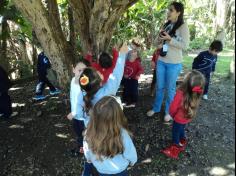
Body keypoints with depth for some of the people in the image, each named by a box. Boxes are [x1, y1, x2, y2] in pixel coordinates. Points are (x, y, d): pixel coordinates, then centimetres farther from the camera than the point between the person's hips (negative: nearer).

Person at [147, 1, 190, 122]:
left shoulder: (183, 27, -8)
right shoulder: (167, 25, 10)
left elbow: (185, 45, -15)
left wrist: (169, 39, -21)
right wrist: (160, 39, -1)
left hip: (174, 63, -5)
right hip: (161, 61, 6)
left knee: (170, 88, 8)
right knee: (159, 87, 15)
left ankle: (169, 112, 26)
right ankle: (156, 108, 32)